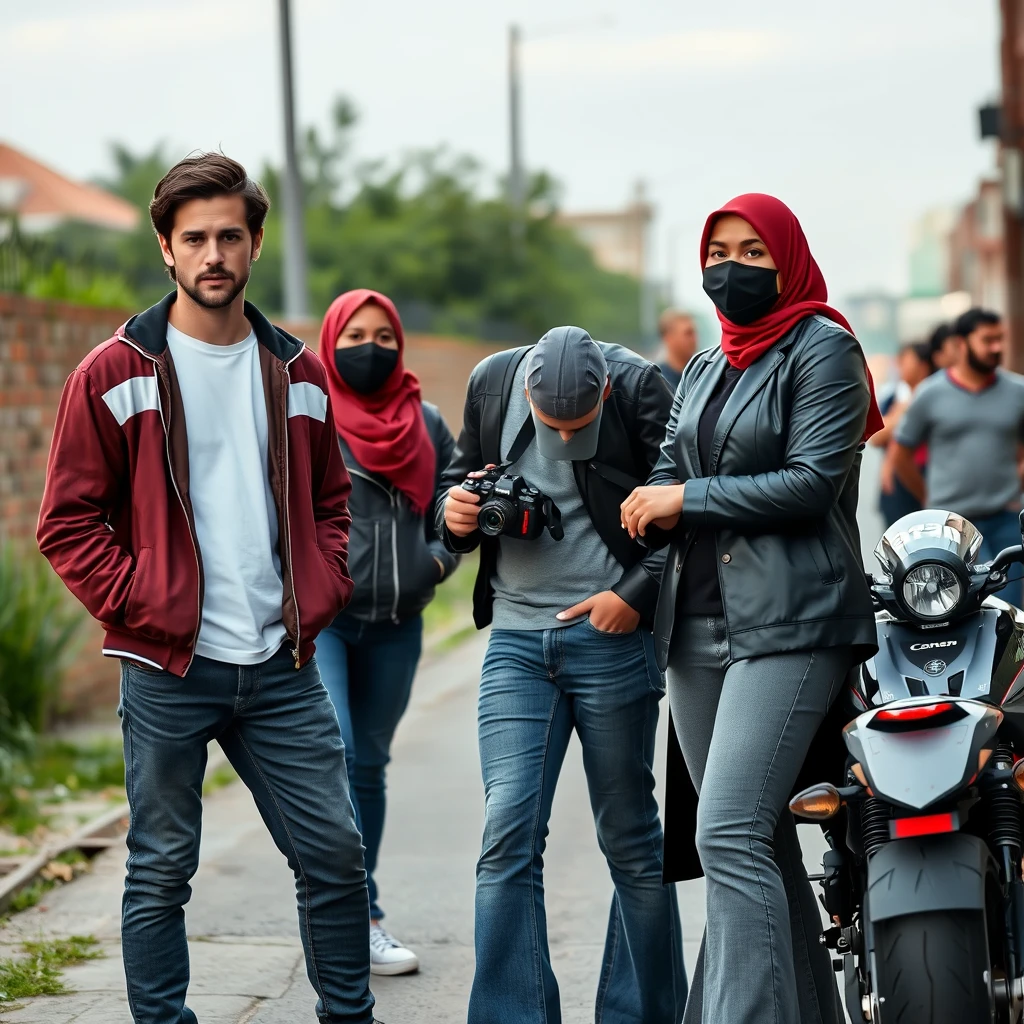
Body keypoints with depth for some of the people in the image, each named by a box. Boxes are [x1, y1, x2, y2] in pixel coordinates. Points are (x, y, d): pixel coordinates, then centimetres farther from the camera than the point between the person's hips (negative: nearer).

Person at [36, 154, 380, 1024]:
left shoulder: (296, 373, 9)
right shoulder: (115, 375, -3)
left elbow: (329, 502, 19)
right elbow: (69, 523, -3)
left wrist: (320, 597, 4)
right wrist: (140, 606, -11)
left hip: (282, 667, 4)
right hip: (168, 670, -3)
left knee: (335, 854, 5)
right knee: (162, 871, 5)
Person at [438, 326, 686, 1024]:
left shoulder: (641, 390, -8)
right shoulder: (492, 381, 4)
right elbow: (461, 478, 17)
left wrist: (636, 594, -15)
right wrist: (456, 514, -5)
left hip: (611, 634, -3)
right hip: (516, 639, 3)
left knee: (630, 840, 6)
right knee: (507, 838, -6)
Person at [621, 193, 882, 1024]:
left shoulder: (821, 350, -3)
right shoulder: (705, 370, 21)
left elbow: (812, 482, -13)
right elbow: (669, 470, 20)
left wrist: (689, 499, -9)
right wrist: (656, 504, -3)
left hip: (789, 622, -8)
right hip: (700, 626, 8)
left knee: (731, 838, -19)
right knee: (764, 842, 10)